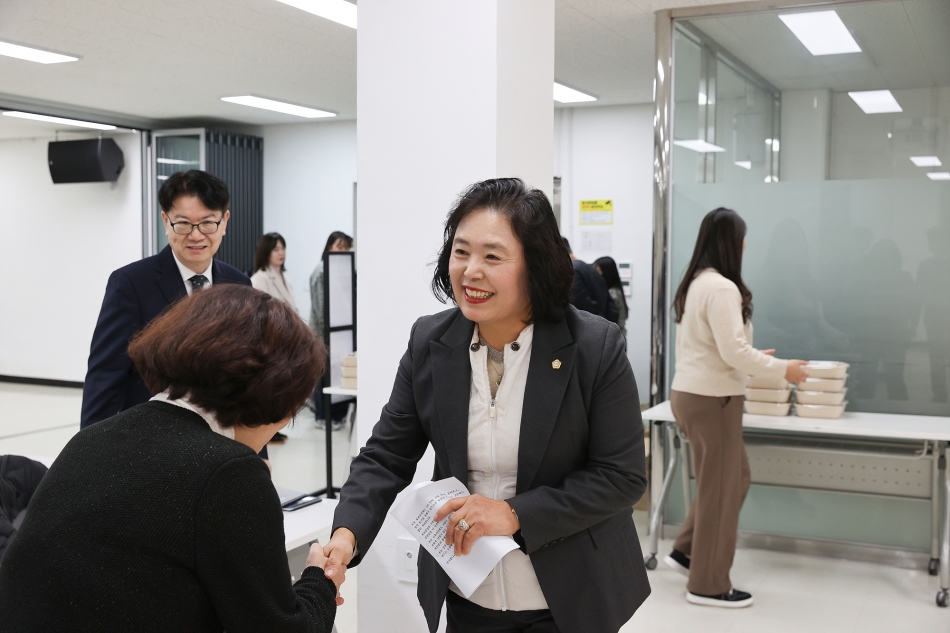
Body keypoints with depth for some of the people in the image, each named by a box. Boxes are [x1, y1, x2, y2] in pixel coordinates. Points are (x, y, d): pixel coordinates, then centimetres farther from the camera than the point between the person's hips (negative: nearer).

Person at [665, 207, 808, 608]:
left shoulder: (695, 283, 10)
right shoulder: (722, 288, -19)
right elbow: (732, 351, -22)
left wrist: (754, 357, 22)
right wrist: (781, 370, -10)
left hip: (691, 392, 9)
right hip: (711, 398, -9)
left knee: (734, 478, 20)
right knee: (719, 489, 3)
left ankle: (687, 551, 26)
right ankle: (708, 585, 14)